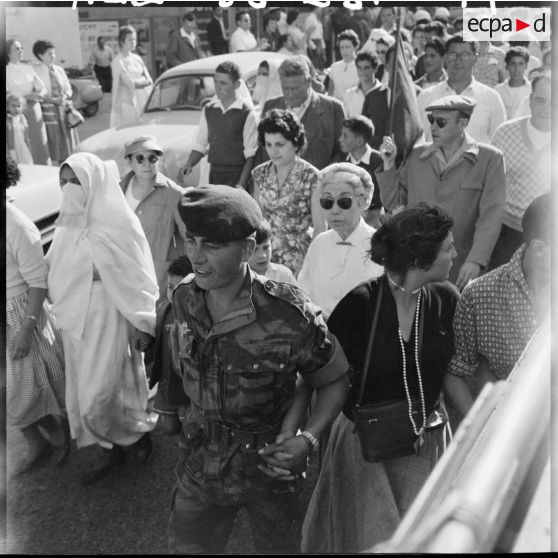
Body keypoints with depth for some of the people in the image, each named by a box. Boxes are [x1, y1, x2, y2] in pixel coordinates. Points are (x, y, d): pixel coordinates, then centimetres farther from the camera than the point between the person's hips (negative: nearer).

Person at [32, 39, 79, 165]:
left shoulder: (59, 70, 12)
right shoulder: (36, 71, -5)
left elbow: (68, 87, 14)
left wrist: (65, 97, -8)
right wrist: (53, 100, -19)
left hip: (64, 108, 5)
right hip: (48, 109, -5)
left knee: (67, 139, 5)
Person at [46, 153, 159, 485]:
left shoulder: (118, 222, -14)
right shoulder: (68, 223, 4)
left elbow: (138, 277, -13)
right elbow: (57, 272, 12)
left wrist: (142, 325, -12)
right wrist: (62, 311, 11)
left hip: (109, 316, -6)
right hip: (76, 317, 7)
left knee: (101, 392, -2)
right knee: (85, 389, 14)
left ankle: (140, 430, 26)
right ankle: (111, 451, 33)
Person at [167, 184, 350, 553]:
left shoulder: (289, 315, -27)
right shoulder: (184, 299, -11)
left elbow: (336, 381, -13)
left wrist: (307, 439, -25)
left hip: (269, 467, -3)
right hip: (200, 465, 3)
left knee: (279, 546, 20)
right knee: (187, 545, 18)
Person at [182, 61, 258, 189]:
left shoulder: (247, 112, -7)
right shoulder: (209, 110, 8)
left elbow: (251, 154, -10)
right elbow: (200, 144, 13)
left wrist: (241, 184, -17)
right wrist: (188, 165, -4)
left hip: (237, 175, -4)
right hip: (214, 173, 4)